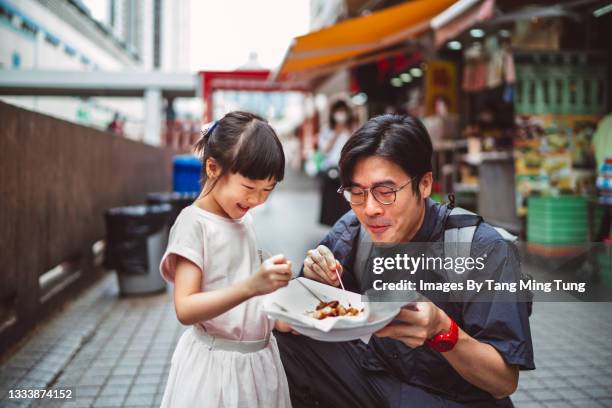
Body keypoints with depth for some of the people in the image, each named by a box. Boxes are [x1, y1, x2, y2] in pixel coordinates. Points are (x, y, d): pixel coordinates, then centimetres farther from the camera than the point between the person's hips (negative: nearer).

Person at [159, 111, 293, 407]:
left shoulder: (244, 219, 7)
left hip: (260, 357, 7)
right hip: (216, 362, -7)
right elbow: (185, 309, -25)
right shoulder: (194, 222, -15)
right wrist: (250, 286, -36)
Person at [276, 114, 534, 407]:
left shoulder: (486, 252, -20)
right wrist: (324, 285, -18)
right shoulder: (351, 230, -6)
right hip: (373, 381, 5)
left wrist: (442, 330, -36)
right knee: (288, 334, -14)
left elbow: (504, 382, -19)